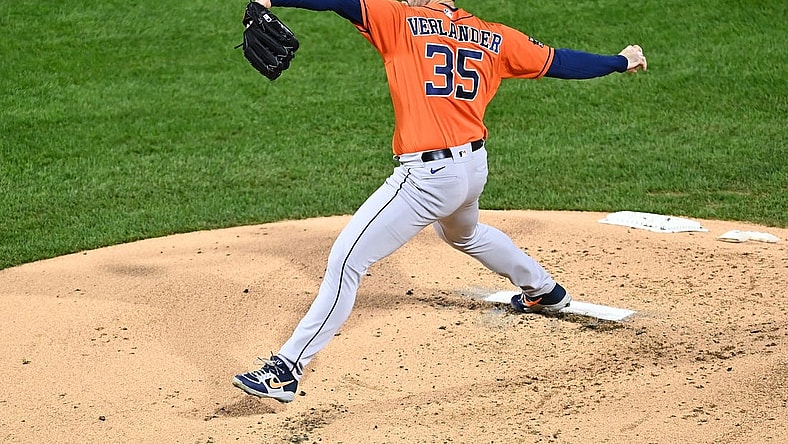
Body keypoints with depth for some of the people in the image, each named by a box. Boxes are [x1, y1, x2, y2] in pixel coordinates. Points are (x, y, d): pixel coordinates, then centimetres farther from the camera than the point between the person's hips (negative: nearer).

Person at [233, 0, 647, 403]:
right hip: (475, 167, 8)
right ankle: (544, 290, 59)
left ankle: (285, 371, -11)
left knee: (346, 259, -7)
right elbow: (558, 62, 18)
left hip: (429, 176, -8)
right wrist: (621, 61, 32)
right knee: (464, 233, 40)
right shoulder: (493, 38, 10)